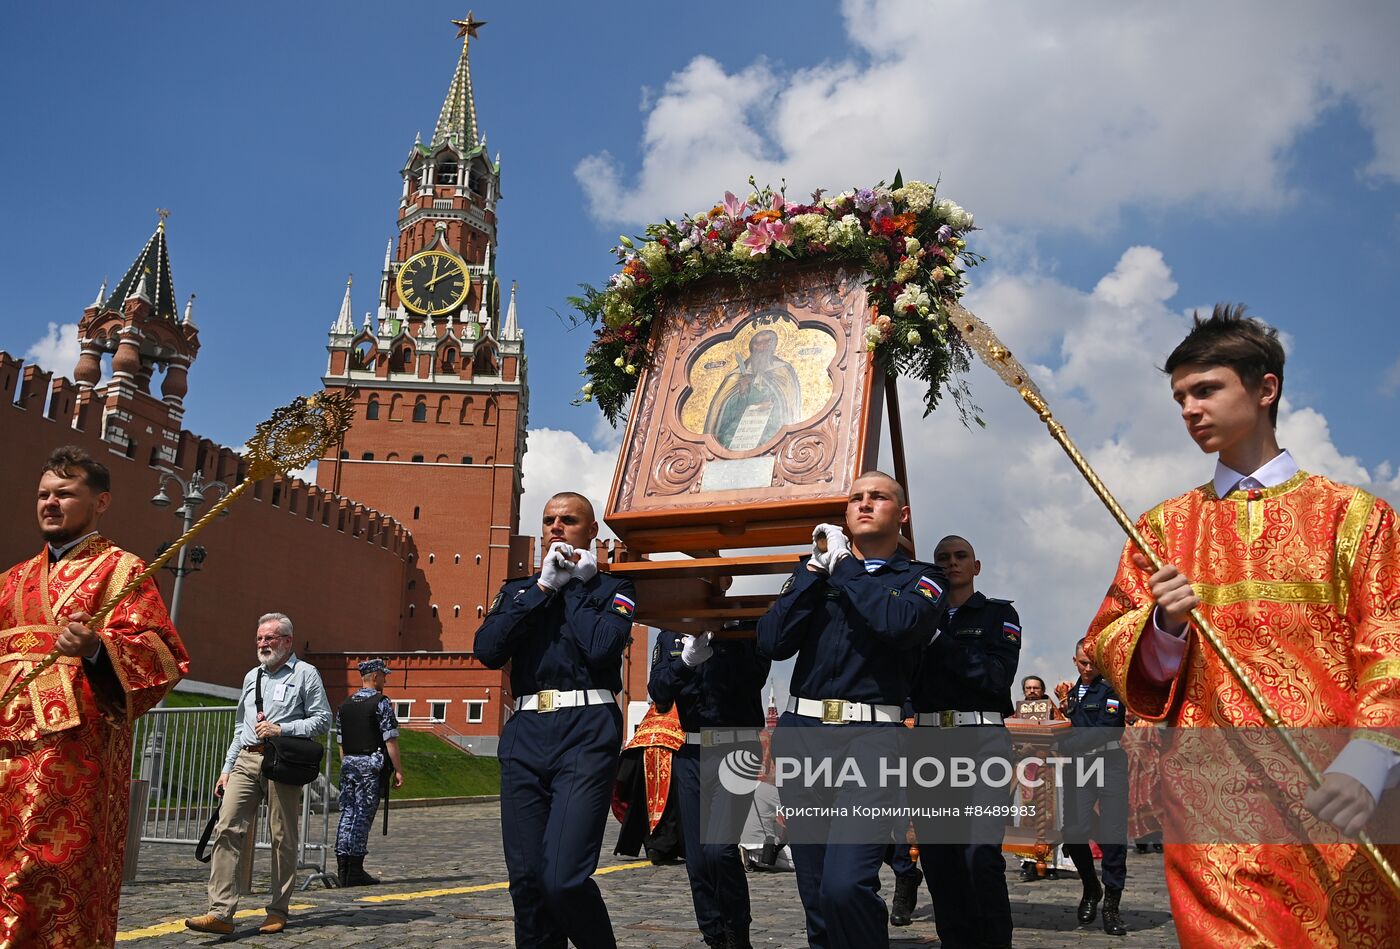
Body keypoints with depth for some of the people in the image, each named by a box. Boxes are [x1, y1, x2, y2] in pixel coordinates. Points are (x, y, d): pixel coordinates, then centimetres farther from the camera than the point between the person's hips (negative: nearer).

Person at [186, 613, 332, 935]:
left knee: (283, 838, 0)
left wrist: (282, 730, -12)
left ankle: (277, 912, 10)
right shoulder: (252, 676, 22)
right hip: (246, 761, 5)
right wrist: (226, 769, 19)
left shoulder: (305, 674, 3)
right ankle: (221, 913, -9)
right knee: (227, 829, -8)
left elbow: (323, 720, -3)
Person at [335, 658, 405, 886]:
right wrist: (398, 770, -8)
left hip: (348, 764, 6)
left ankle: (342, 870, 10)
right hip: (371, 764, -6)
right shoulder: (381, 702, -7)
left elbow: (341, 742, 16)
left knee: (347, 813, 9)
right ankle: (355, 872, -1)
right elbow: (390, 740, -12)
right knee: (363, 815, -3)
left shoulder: (346, 704, 13)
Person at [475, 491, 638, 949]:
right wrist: (543, 587, -1)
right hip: (525, 734, 4)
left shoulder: (612, 588, 9)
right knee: (526, 879, 4)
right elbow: (488, 649, 1)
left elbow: (602, 646, -11)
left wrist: (575, 586, 1)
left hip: (586, 734, -4)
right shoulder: (518, 589, 19)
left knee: (563, 879, -14)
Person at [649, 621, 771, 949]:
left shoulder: (745, 628, 0)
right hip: (689, 751, 4)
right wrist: (686, 660, -18)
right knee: (697, 857, 5)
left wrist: (710, 651, -23)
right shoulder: (669, 636, 10)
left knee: (718, 848, -16)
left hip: (737, 747, -4)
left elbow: (754, 680, -14)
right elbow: (658, 694, -2)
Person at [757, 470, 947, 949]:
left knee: (845, 886, -20)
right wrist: (816, 568, -3)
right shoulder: (816, 568, 15)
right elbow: (772, 642, 0)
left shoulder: (921, 578, 8)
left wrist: (842, 567, -4)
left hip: (871, 740, -3)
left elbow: (899, 622, -16)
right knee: (816, 895, 8)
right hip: (802, 733, 4)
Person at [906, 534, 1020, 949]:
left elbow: (997, 676, -7)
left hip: (982, 738, -4)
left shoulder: (999, 614, 9)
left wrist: (939, 642, -11)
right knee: (937, 856, 4)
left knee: (981, 854, -17)